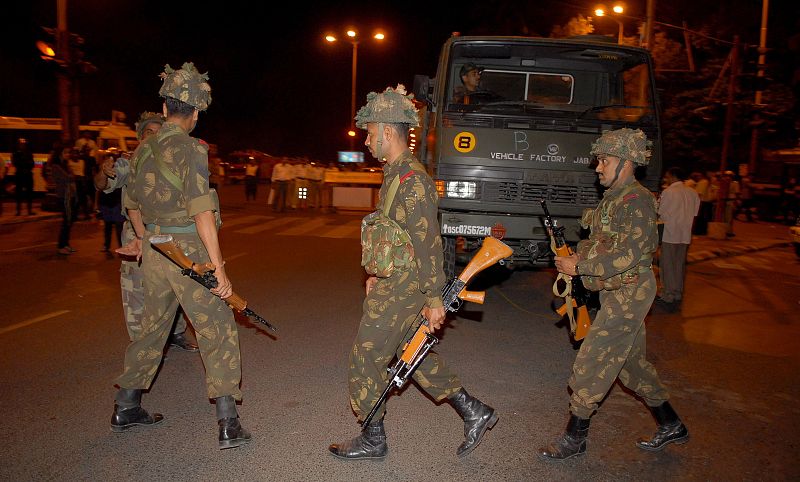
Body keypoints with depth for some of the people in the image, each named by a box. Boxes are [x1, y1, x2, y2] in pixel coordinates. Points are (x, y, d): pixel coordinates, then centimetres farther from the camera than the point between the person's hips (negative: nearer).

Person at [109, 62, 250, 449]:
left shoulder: (144, 149, 9)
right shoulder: (191, 150, -14)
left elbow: (132, 202, 22)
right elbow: (202, 212, -22)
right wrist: (219, 269, -21)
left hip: (154, 252, 7)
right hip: (188, 253, -7)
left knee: (152, 329, 21)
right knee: (218, 334, 0)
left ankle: (125, 409, 33)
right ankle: (228, 425, 1)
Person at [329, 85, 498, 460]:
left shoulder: (412, 179, -20)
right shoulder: (395, 174, 13)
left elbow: (428, 243, -21)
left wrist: (434, 299, -20)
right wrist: (376, 274, 24)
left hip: (401, 288, -10)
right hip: (393, 281, 10)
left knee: (366, 358, 2)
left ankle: (372, 439, 19)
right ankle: (474, 413, 25)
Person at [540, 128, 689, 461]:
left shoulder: (636, 200, -17)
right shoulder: (614, 198, 13)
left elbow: (627, 254, -25)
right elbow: (600, 242, 19)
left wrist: (579, 266, -21)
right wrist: (575, 255, 2)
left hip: (629, 292, -10)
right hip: (617, 293, 10)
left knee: (590, 362, -5)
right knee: (630, 360, 19)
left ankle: (574, 437, 8)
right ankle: (671, 426, 34)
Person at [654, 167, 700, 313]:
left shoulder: (668, 192, -12)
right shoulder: (693, 193, 7)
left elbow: (661, 214, -8)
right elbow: (694, 213, 9)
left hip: (670, 235, -6)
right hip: (685, 235, 6)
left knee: (667, 266, 1)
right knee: (680, 265, 14)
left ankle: (668, 298, 3)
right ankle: (678, 296, 21)